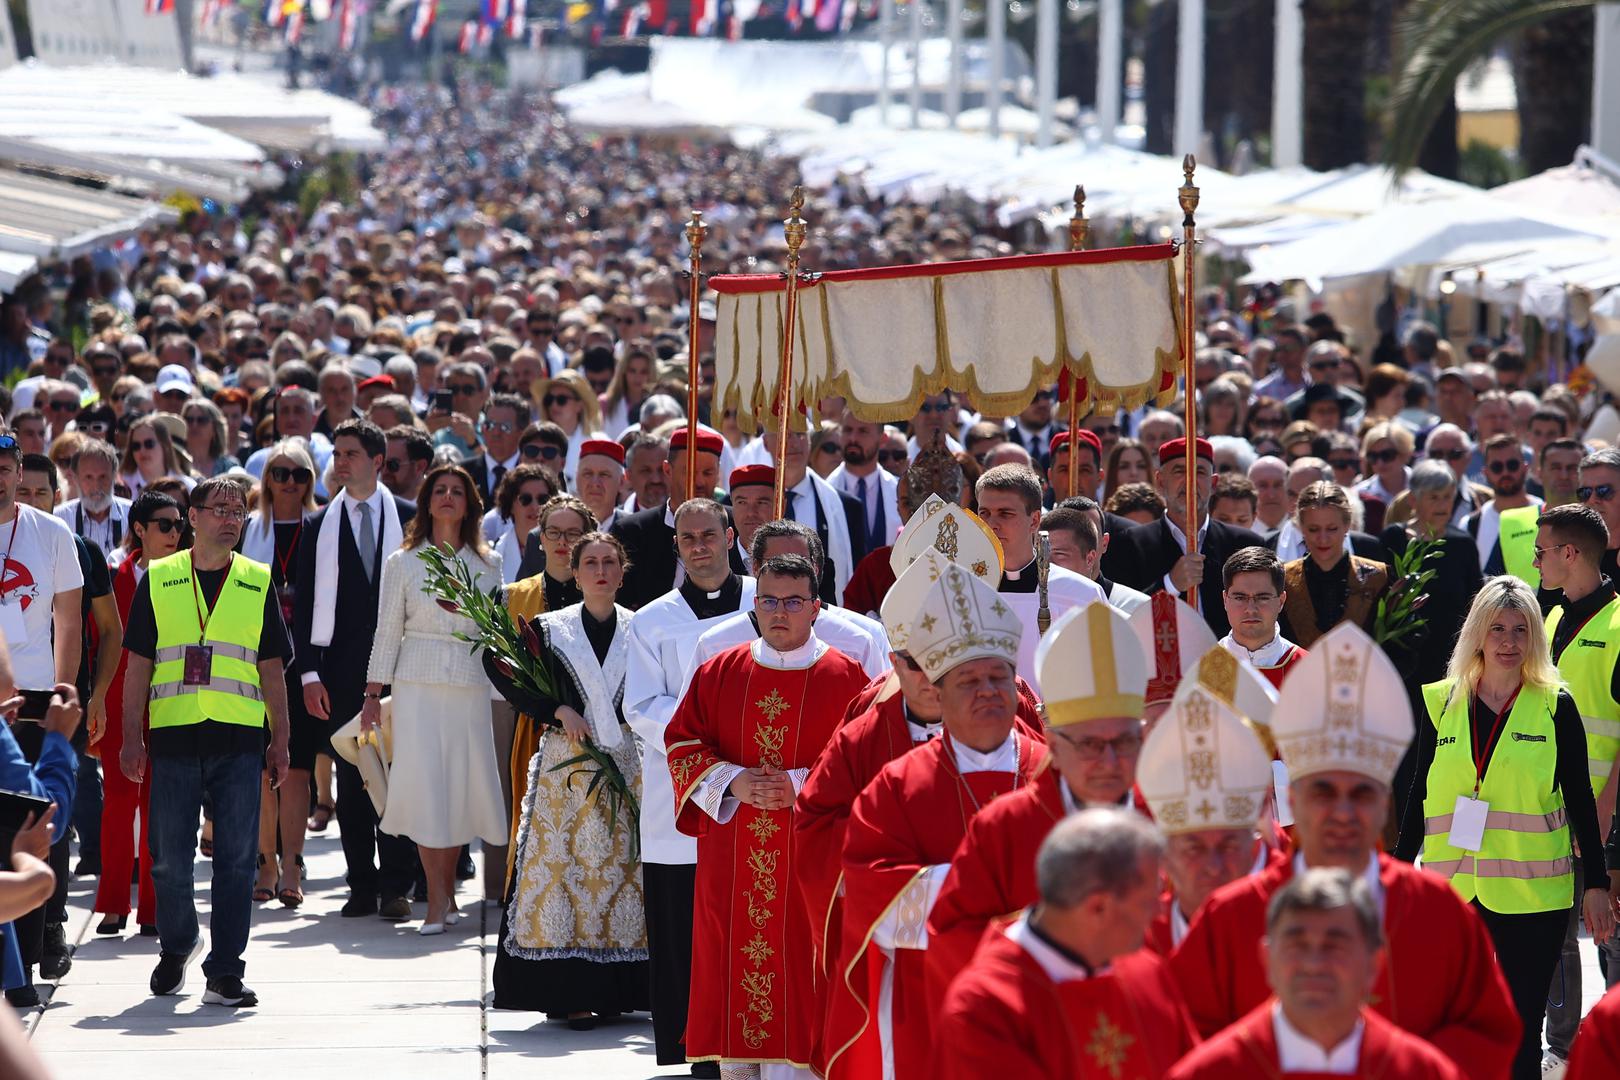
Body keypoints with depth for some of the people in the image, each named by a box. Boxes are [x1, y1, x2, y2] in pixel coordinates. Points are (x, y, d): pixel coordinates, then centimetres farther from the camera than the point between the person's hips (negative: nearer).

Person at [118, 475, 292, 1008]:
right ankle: (177, 945, 29)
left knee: (236, 858, -3)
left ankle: (225, 974, 0)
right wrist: (131, 737, 0)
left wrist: (280, 739, 7)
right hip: (173, 736, 0)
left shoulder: (258, 583, 10)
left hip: (239, 740, 0)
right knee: (169, 858, 5)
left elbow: (271, 668, 12)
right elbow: (138, 664, 6)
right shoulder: (158, 580, 7)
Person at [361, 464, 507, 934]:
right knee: (425, 787, -8)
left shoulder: (487, 564, 9)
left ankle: (446, 892, 14)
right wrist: (373, 694, 2)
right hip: (418, 687, -1)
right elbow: (387, 631, 6)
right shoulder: (403, 563, 5)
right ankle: (438, 901, -6)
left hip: (471, 687, 2)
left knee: (460, 789, 1)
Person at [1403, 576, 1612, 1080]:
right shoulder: (1441, 703, 6)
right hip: (1451, 891, 2)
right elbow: (1418, 795, 11)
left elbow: (1580, 801, 3)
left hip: (1533, 893, -2)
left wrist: (1595, 884, 0)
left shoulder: (1556, 706, 0)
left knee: (1521, 1034, 2)